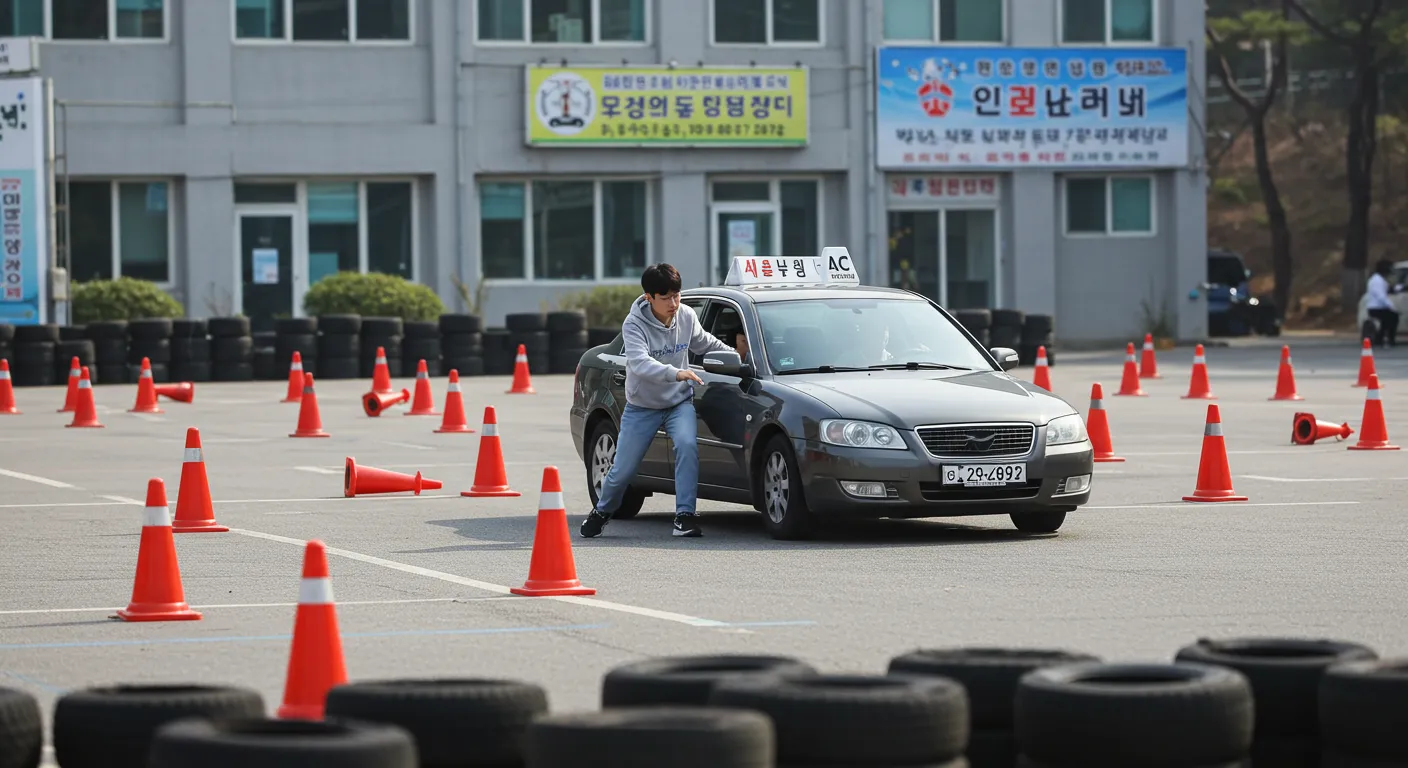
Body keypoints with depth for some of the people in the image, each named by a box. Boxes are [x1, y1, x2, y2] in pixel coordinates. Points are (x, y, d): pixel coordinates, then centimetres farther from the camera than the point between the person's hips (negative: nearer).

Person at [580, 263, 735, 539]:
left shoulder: (687, 316, -7)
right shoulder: (634, 324, -22)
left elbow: (704, 343, 16)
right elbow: (640, 363, -39)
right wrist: (676, 373, -53)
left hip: (679, 402, 2)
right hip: (642, 406, -2)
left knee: (687, 445, -27)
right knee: (622, 469, 1)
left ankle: (685, 515, -22)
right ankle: (602, 512, 31)